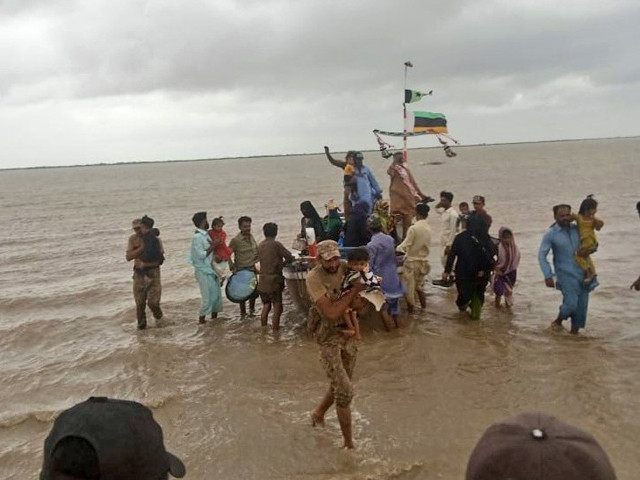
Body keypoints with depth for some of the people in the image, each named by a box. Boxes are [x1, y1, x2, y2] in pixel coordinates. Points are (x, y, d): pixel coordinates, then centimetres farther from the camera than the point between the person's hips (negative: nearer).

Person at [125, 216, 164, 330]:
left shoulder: (156, 240, -6)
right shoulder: (133, 239, 1)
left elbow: (160, 260, -9)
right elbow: (128, 257, -9)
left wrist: (145, 264, -18)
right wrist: (142, 247, -16)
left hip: (153, 273, -2)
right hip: (139, 274, 2)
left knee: (153, 301, -7)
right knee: (139, 302, 5)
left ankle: (157, 312, 26)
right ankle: (141, 323, 25)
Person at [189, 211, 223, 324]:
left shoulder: (206, 234, 9)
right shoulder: (197, 237, -17)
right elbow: (201, 255, -21)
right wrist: (213, 246, -15)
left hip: (211, 269, 9)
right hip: (204, 271, -9)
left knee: (217, 294, 13)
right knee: (208, 297, -5)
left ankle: (214, 318, 24)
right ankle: (201, 320, 7)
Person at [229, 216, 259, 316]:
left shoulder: (251, 237, 4)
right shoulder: (235, 240, -15)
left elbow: (256, 249, 17)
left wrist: (255, 259, 5)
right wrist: (233, 267, -12)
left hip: (252, 268, 6)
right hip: (241, 270, -6)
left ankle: (252, 310, 29)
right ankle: (243, 313, 17)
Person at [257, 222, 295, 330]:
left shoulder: (260, 245, 8)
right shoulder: (276, 244, -12)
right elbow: (290, 258, -9)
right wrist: (283, 262, 12)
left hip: (262, 281, 7)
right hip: (273, 281, -7)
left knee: (266, 306, 19)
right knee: (277, 308, -1)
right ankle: (275, 330, -3)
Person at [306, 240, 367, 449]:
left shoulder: (345, 268, -4)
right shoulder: (314, 278, -19)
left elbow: (361, 302, 2)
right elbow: (331, 313, -27)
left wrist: (354, 301, -21)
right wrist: (353, 291, -23)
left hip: (349, 333, 6)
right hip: (328, 336, -6)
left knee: (339, 385, 18)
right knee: (345, 391, -7)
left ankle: (318, 414, 46)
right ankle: (348, 443, 7)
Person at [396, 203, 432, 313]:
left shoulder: (413, 228, -19)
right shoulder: (428, 228, -2)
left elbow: (405, 245, -19)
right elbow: (428, 245, 6)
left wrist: (396, 248, -4)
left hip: (412, 261, -6)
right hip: (424, 260, 6)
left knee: (409, 285, 9)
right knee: (419, 284, 24)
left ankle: (411, 307, 15)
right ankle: (423, 304, 29)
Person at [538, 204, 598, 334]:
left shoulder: (576, 229, 4)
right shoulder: (550, 234, -7)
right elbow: (541, 256, -8)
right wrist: (548, 276, -15)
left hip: (582, 272, 5)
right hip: (566, 274, -4)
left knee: (581, 305, 5)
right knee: (571, 303, -15)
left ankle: (574, 331, 20)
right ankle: (558, 321, 14)